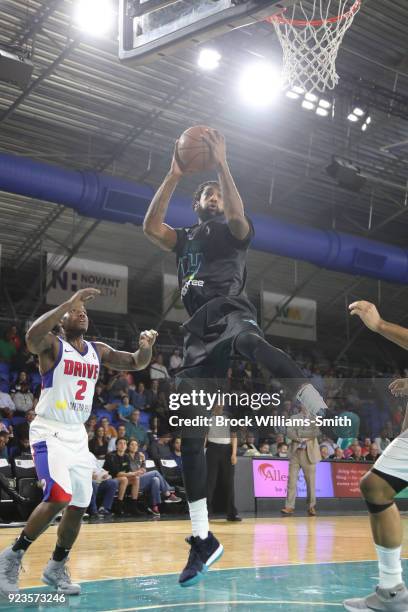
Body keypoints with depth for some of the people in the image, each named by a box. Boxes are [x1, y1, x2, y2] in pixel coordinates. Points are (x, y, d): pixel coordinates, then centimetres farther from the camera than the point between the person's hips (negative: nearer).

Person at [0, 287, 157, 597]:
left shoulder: (98, 350, 9)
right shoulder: (52, 345, -10)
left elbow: (136, 363, 12)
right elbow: (32, 335, -34)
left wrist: (146, 347, -11)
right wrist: (70, 302, -37)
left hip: (78, 436, 7)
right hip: (49, 432, -7)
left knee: (79, 505, 9)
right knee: (59, 498, -23)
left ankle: (56, 568, 27)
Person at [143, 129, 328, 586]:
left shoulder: (233, 232, 19)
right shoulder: (184, 239, 30)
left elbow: (238, 214, -7)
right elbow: (150, 226, 10)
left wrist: (221, 164, -8)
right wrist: (174, 176, 7)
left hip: (229, 310, -4)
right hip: (198, 334, 5)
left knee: (249, 341, -46)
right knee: (188, 436, -3)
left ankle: (325, 415, -61)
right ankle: (202, 539, 4)